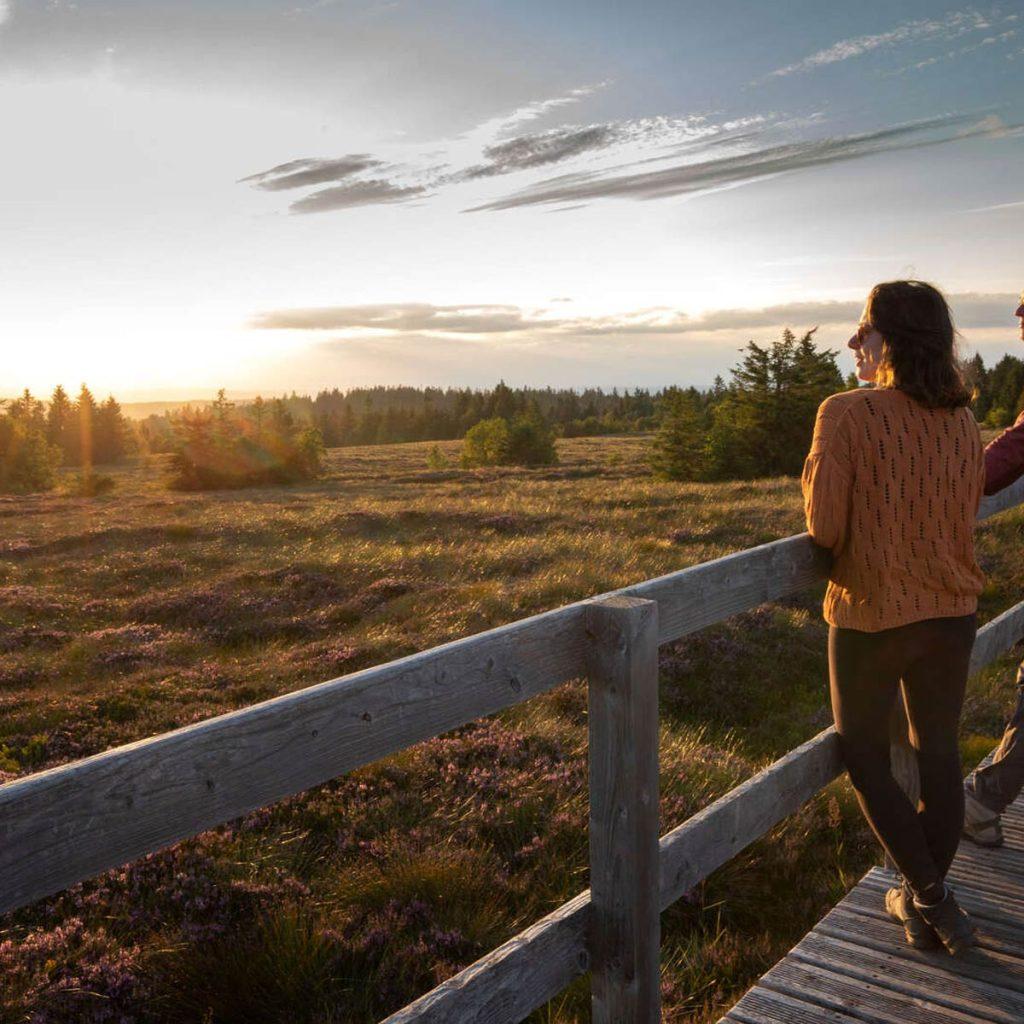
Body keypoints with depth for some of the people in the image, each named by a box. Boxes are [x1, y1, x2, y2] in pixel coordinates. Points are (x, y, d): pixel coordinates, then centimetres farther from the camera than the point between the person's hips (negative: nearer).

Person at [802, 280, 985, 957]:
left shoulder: (846, 415, -18)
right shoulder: (964, 422, -1)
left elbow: (824, 528, -18)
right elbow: (965, 512, 7)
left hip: (872, 614, -5)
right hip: (953, 613, 5)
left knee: (865, 757, 15)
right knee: (939, 754, 19)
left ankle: (931, 900, 13)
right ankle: (929, 901, 32)